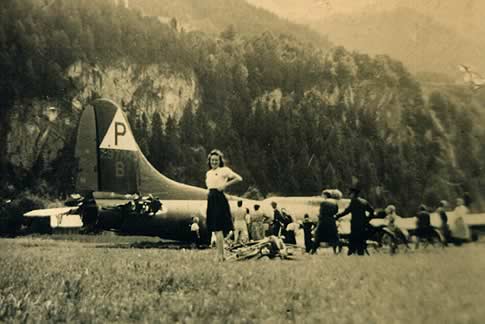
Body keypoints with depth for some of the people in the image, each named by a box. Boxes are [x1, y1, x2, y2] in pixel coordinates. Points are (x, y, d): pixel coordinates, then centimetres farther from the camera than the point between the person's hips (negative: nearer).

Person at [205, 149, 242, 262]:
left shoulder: (224, 170, -2)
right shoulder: (208, 173, 18)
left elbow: (239, 178, -10)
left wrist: (225, 185, -12)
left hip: (219, 199, -7)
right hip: (211, 200, 7)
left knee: (218, 229, -12)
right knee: (215, 229, 8)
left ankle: (220, 255, -10)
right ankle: (221, 254, 14)